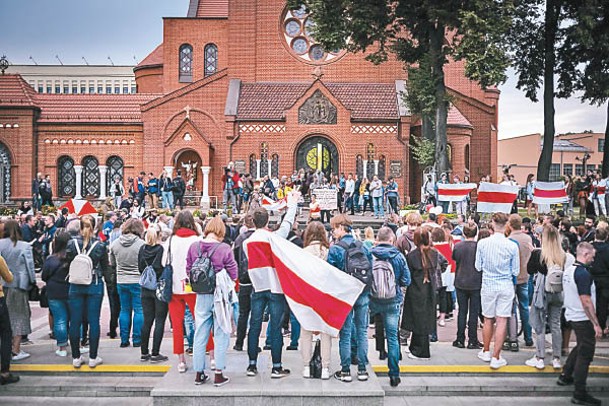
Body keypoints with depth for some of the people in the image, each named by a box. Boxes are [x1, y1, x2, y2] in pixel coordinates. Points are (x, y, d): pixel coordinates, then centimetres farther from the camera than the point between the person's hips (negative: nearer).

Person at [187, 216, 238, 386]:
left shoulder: (193, 247, -3)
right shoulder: (224, 249, -14)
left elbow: (188, 271, 5)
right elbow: (233, 274, -9)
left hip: (201, 296, 4)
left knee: (200, 336, 13)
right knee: (221, 336, 7)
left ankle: (199, 374, 21)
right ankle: (218, 374, 9)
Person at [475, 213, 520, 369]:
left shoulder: (482, 243, -9)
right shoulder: (512, 246, -12)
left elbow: (478, 267, 0)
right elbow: (516, 271, -3)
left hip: (488, 285, 1)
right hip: (506, 286, -1)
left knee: (488, 320, 16)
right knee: (502, 321, 3)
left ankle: (486, 351, 30)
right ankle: (496, 358, 5)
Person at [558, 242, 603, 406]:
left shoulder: (568, 270, 6)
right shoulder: (583, 273, -22)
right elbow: (586, 301, -25)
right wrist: (596, 324, -21)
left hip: (572, 316, 9)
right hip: (583, 319, -9)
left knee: (580, 347, 27)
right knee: (585, 354, 0)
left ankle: (565, 376, 36)